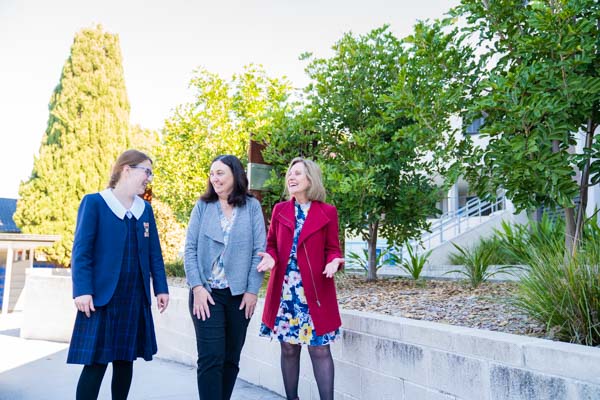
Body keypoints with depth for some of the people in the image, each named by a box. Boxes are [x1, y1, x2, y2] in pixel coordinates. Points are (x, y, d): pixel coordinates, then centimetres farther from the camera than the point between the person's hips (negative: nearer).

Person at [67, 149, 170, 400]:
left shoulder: (145, 208, 12)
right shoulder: (94, 202, -3)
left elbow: (154, 253, 13)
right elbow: (81, 250, -8)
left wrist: (161, 288, 9)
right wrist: (82, 291, -16)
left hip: (135, 299, 5)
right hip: (102, 296, -5)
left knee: (125, 361, 11)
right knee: (96, 363, -4)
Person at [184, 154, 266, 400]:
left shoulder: (252, 207, 2)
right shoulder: (203, 206, 3)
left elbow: (259, 250, 0)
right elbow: (190, 249, 1)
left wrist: (252, 290, -4)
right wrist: (197, 287, -8)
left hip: (240, 294, 1)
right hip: (207, 293, -1)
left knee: (231, 358, 10)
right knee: (210, 358, -5)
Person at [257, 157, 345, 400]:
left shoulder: (327, 212, 2)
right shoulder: (279, 210, 9)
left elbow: (332, 249, 4)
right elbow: (271, 244, 11)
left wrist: (333, 262, -17)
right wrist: (270, 258, -10)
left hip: (316, 291, -2)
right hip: (284, 290, 3)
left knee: (320, 349, 0)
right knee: (288, 349, 10)